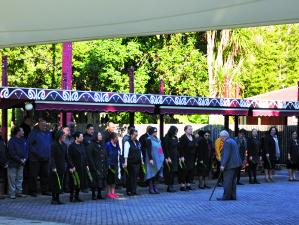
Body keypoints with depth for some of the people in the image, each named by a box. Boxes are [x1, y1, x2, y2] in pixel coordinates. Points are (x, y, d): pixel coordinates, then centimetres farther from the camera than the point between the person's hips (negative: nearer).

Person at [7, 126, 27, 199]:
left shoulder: (23, 140, 7)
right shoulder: (12, 141, -15)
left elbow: (26, 150, 11)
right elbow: (12, 153, -17)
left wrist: (25, 158, -5)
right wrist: (20, 160, -16)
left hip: (21, 163, 7)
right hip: (13, 163, -7)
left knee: (20, 178, 12)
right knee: (12, 179, -1)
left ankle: (19, 192, 20)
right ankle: (12, 193, 3)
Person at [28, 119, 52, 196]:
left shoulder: (48, 133, 10)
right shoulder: (34, 133, -7)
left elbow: (51, 143, 21)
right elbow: (30, 145, -9)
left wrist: (49, 154, 8)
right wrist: (36, 154, -16)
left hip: (46, 158, 6)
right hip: (35, 158, -6)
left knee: (45, 175, 10)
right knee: (34, 175, -1)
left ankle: (44, 190, 18)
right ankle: (33, 191, 6)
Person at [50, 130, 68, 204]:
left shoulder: (64, 145, 9)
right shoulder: (54, 145, -11)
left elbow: (66, 157, 13)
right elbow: (52, 157, -15)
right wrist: (53, 167, -22)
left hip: (62, 167, 7)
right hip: (55, 167, -7)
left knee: (60, 184, 8)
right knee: (55, 183, -2)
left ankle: (57, 199, 15)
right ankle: (54, 199, 4)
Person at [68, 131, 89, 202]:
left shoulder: (82, 145, 12)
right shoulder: (72, 146, -11)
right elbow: (69, 157, -13)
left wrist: (86, 165, 13)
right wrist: (72, 166, -19)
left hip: (82, 167, 7)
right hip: (75, 167, -7)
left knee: (80, 182, 9)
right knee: (75, 182, -7)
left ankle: (77, 196, 18)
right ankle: (72, 197, 2)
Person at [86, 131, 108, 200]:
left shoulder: (102, 145, 16)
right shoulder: (91, 145, -6)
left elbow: (105, 156, 18)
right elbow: (89, 156, -12)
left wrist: (106, 165, 9)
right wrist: (93, 166, -18)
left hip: (102, 167, 7)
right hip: (95, 167, -7)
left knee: (102, 179, 7)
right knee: (95, 180, -6)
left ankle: (99, 194, 15)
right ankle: (93, 195, 0)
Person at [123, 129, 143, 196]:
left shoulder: (138, 143, 16)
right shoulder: (127, 143, -7)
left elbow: (140, 152, 23)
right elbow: (126, 153, -12)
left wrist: (141, 160, 20)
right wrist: (125, 162, -18)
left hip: (137, 163, 7)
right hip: (131, 163, -7)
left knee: (135, 176, 7)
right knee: (131, 176, -6)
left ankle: (134, 191, 12)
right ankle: (132, 191, -3)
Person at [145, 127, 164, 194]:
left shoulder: (157, 139, 15)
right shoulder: (149, 139, -8)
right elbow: (148, 150, -14)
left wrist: (162, 158, 19)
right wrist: (150, 159, -20)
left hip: (158, 159, 8)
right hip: (153, 159, -7)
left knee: (156, 174, 8)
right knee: (152, 173, -5)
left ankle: (154, 187, 15)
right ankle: (151, 188, 0)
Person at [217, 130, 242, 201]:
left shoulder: (227, 142, -14)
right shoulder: (233, 141, 18)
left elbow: (226, 155, -21)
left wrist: (223, 165, -21)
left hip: (230, 165, -11)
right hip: (235, 164, 11)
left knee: (227, 181, -7)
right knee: (233, 181, 13)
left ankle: (226, 196, -7)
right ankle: (233, 196, 16)